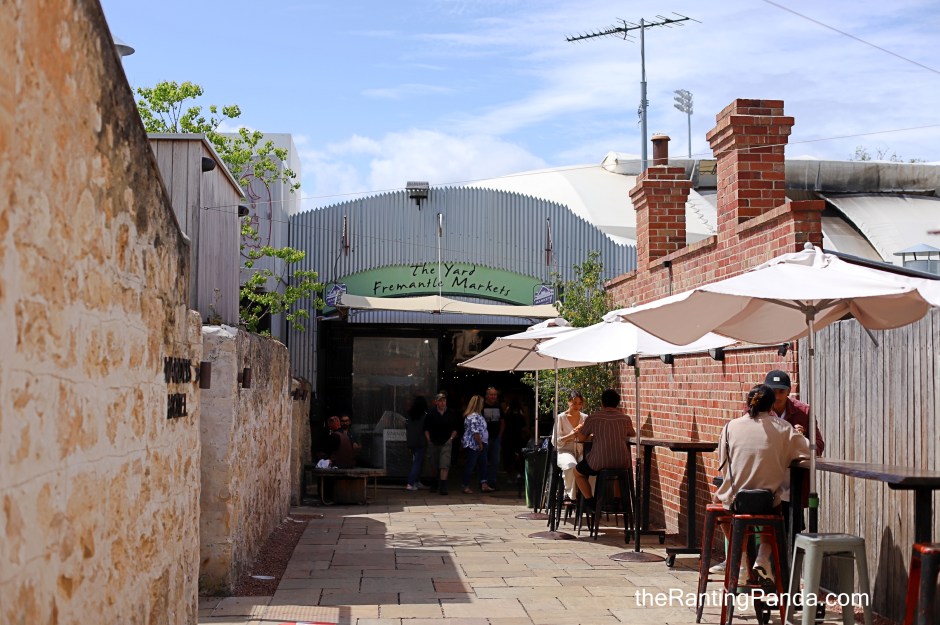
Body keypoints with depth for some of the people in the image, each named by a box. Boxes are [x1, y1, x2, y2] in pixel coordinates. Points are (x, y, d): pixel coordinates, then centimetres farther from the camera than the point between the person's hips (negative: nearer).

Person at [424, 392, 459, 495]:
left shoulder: (451, 413, -1)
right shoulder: (430, 413, -3)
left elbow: (455, 428, 9)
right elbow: (426, 429, 4)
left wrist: (451, 438, -2)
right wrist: (429, 440, -2)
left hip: (446, 443, -1)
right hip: (433, 443, 1)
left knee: (444, 465, -13)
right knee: (434, 465, 12)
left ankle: (443, 486, -14)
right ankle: (438, 482, 35)